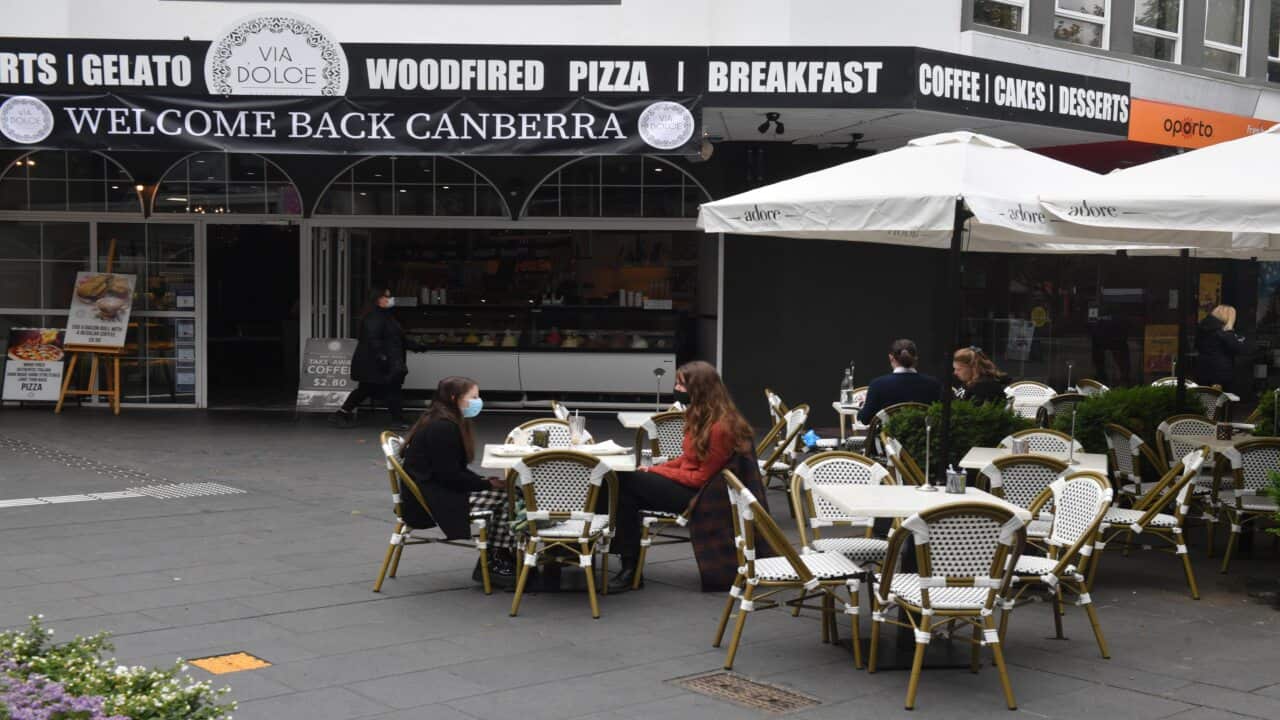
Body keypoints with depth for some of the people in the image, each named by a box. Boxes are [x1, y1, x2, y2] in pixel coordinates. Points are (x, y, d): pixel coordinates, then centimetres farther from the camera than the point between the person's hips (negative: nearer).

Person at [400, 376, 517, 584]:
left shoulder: (444, 422, 13)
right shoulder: (442, 428, -19)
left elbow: (456, 470, 17)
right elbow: (450, 476, -21)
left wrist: (483, 481, 2)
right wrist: (487, 484, -11)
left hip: (439, 492, 10)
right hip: (428, 503, -10)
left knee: (505, 493, 0)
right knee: (503, 496, -12)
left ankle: (500, 558, 0)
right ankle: (493, 562, -1)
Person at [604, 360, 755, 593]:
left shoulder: (720, 428, -20)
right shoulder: (702, 417, 9)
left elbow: (702, 478, -17)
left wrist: (658, 472, -12)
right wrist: (654, 469, 2)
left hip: (698, 495, -9)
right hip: (689, 483, 9)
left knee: (624, 482, -17)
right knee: (625, 490, -9)